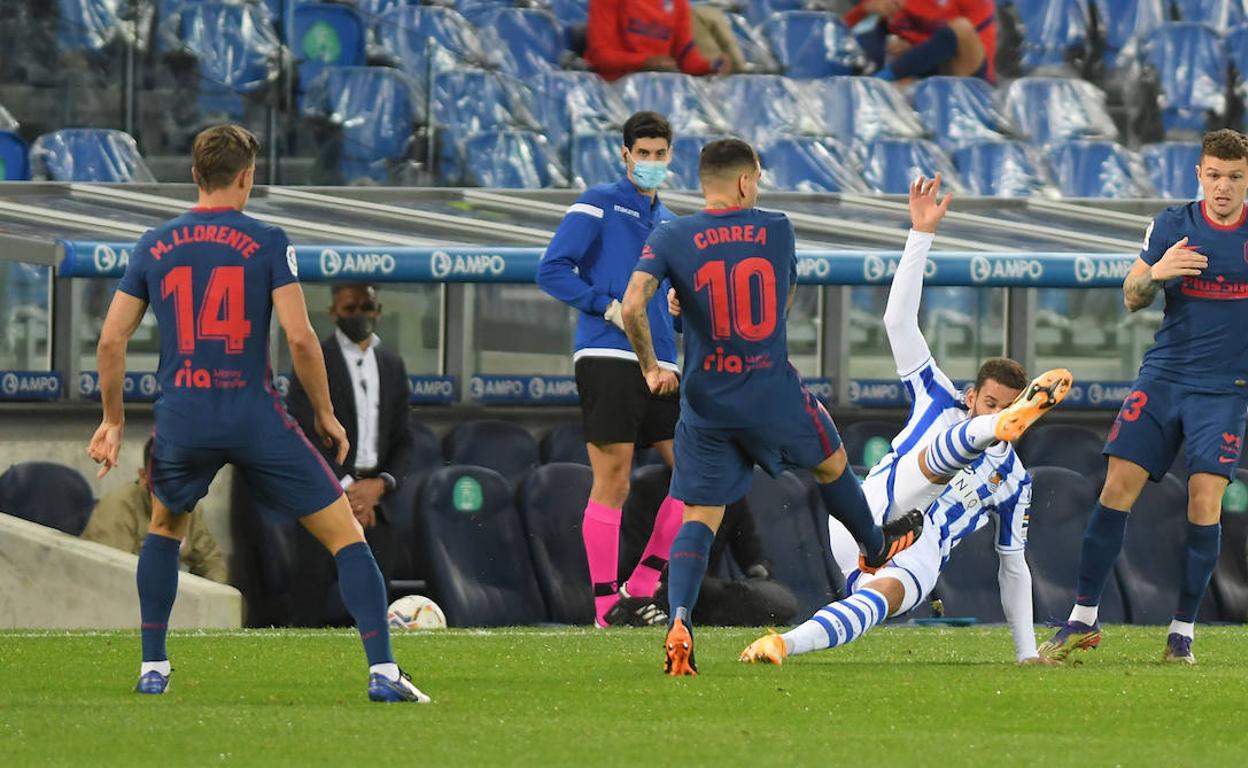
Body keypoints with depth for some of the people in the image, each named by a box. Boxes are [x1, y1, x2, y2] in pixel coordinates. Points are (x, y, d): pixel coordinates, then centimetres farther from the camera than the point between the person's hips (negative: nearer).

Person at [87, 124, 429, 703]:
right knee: (345, 534, 3)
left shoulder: (154, 246, 8)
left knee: (164, 529, 31)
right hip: (256, 418, -3)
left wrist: (113, 420, 18)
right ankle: (382, 672, -9)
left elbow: (111, 339, 7)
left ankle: (152, 670, 26)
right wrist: (325, 413, 3)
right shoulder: (267, 242, -2)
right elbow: (299, 337, -10)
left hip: (181, 419, 3)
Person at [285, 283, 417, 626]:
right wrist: (345, 487, -13)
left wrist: (380, 484, -4)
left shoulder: (392, 366, 17)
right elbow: (303, 434, -8)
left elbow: (403, 442, 15)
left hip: (374, 498, 5)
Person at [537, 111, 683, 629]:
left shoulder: (667, 223, 21)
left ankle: (641, 588, 8)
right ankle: (607, 605, -2)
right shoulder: (598, 204, 1)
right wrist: (608, 307, -15)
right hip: (607, 358, -7)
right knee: (612, 483, -7)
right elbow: (552, 270, -6)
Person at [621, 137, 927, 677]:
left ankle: (679, 621, -18)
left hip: (705, 404, 0)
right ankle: (877, 548, 52)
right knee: (831, 462, 28)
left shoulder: (671, 238, -7)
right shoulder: (777, 231, -2)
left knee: (698, 518, 3)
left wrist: (651, 368, -5)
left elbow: (632, 305, -20)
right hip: (773, 392, 0)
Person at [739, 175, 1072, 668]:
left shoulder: (1014, 481, 24)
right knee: (945, 453, -25)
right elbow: (899, 321, 11)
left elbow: (1014, 566, 30)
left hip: (913, 566, 2)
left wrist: (1028, 652, 26)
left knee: (886, 594, -39)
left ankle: (786, 645, -60)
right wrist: (922, 233, 4)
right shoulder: (941, 404, 19)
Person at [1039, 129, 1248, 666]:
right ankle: (1082, 620, 3)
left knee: (1205, 499, -11)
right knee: (1117, 489, -6)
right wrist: (1154, 274, -18)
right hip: (1163, 376, 2)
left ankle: (1183, 631, 0)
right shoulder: (1172, 225, 3)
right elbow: (1132, 299, 4)